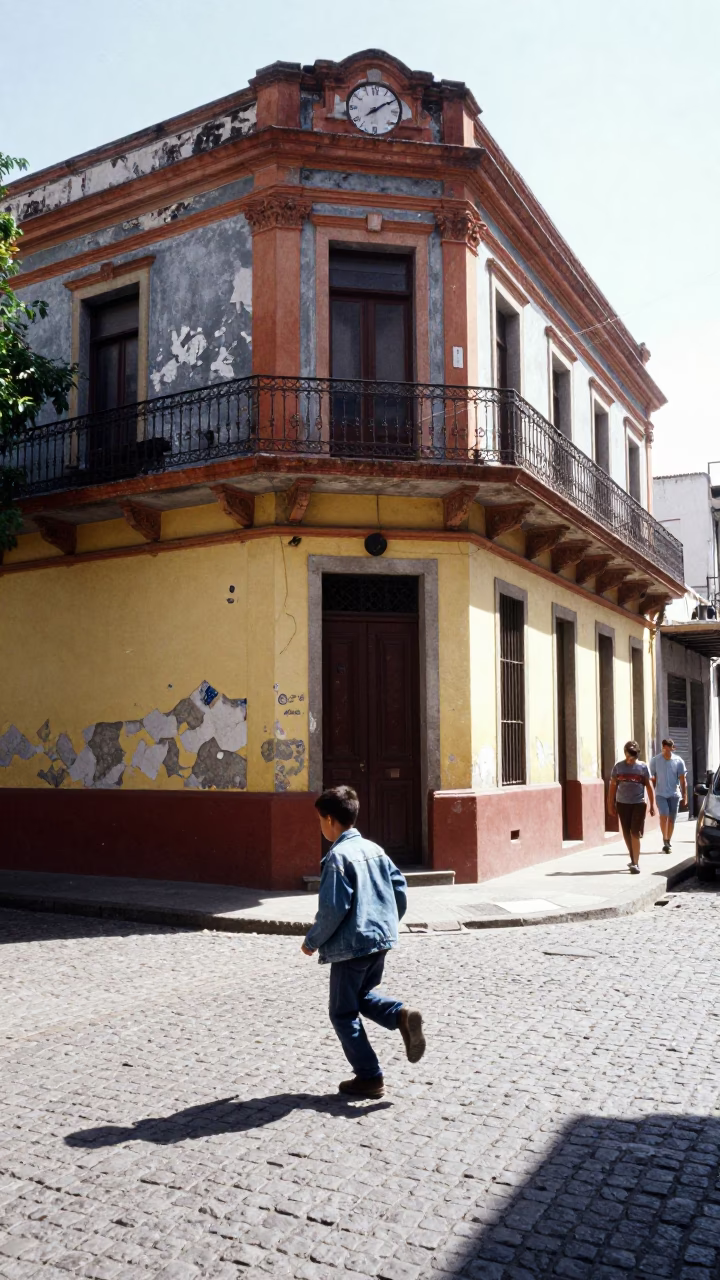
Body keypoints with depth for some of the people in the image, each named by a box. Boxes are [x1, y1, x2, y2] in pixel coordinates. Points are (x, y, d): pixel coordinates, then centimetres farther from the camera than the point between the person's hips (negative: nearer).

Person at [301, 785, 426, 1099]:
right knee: (363, 996, 26)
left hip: (351, 946, -8)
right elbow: (400, 889, 11)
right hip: (381, 940, 8)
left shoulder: (338, 856, -16)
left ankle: (370, 1077, 11)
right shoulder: (374, 849, 8)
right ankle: (402, 1015, 0)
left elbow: (332, 908, -20)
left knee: (343, 1013, 8)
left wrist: (312, 941, -6)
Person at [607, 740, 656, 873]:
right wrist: (611, 804, 4)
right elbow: (613, 786, 6)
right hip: (622, 804, 2)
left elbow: (649, 786, 3)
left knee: (635, 833, -7)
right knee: (627, 834, 10)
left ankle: (636, 863, -3)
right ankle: (633, 859, 26)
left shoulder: (643, 767, -1)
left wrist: (652, 804, 0)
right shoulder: (618, 766, 2)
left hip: (638, 804, -2)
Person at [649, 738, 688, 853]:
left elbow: (683, 780, 0)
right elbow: (653, 779, 4)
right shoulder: (655, 760, -4)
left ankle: (668, 842, 21)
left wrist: (685, 797, -3)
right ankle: (665, 841, -9)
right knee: (664, 815, -17)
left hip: (674, 794, 1)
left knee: (671, 819, 7)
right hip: (661, 794, -1)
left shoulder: (679, 761, -4)